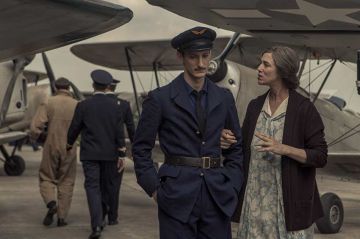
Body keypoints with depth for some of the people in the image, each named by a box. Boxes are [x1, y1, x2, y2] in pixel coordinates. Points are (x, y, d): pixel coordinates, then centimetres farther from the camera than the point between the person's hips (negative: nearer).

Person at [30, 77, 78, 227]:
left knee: (46, 179, 14)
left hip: (51, 149, -1)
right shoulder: (77, 106, -2)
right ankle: (62, 217, 7)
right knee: (66, 183, 13)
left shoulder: (48, 103, -6)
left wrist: (34, 137, 8)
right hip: (70, 150, 1)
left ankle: (51, 204, -13)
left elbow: (36, 126, -13)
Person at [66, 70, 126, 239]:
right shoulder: (114, 105, 0)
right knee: (105, 186, 17)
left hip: (89, 153, -3)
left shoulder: (83, 105, -6)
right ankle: (99, 220, 28)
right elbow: (119, 131, -1)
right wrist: (121, 154, 5)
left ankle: (96, 225, -18)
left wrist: (69, 144, 20)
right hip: (109, 153, 3)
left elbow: (74, 128, 1)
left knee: (92, 187, -6)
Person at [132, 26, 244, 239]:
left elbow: (236, 147, 16)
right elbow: (141, 149, 2)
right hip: (177, 197, -3)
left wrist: (232, 187, 7)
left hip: (217, 197, 3)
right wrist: (155, 189, -4)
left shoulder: (224, 98, 9)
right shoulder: (159, 99, -1)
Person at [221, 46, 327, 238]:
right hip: (255, 199, 5)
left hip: (289, 201, -5)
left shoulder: (304, 108, -8)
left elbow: (320, 157, -9)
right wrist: (229, 141, -4)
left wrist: (283, 149, -21)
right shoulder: (255, 106, 9)